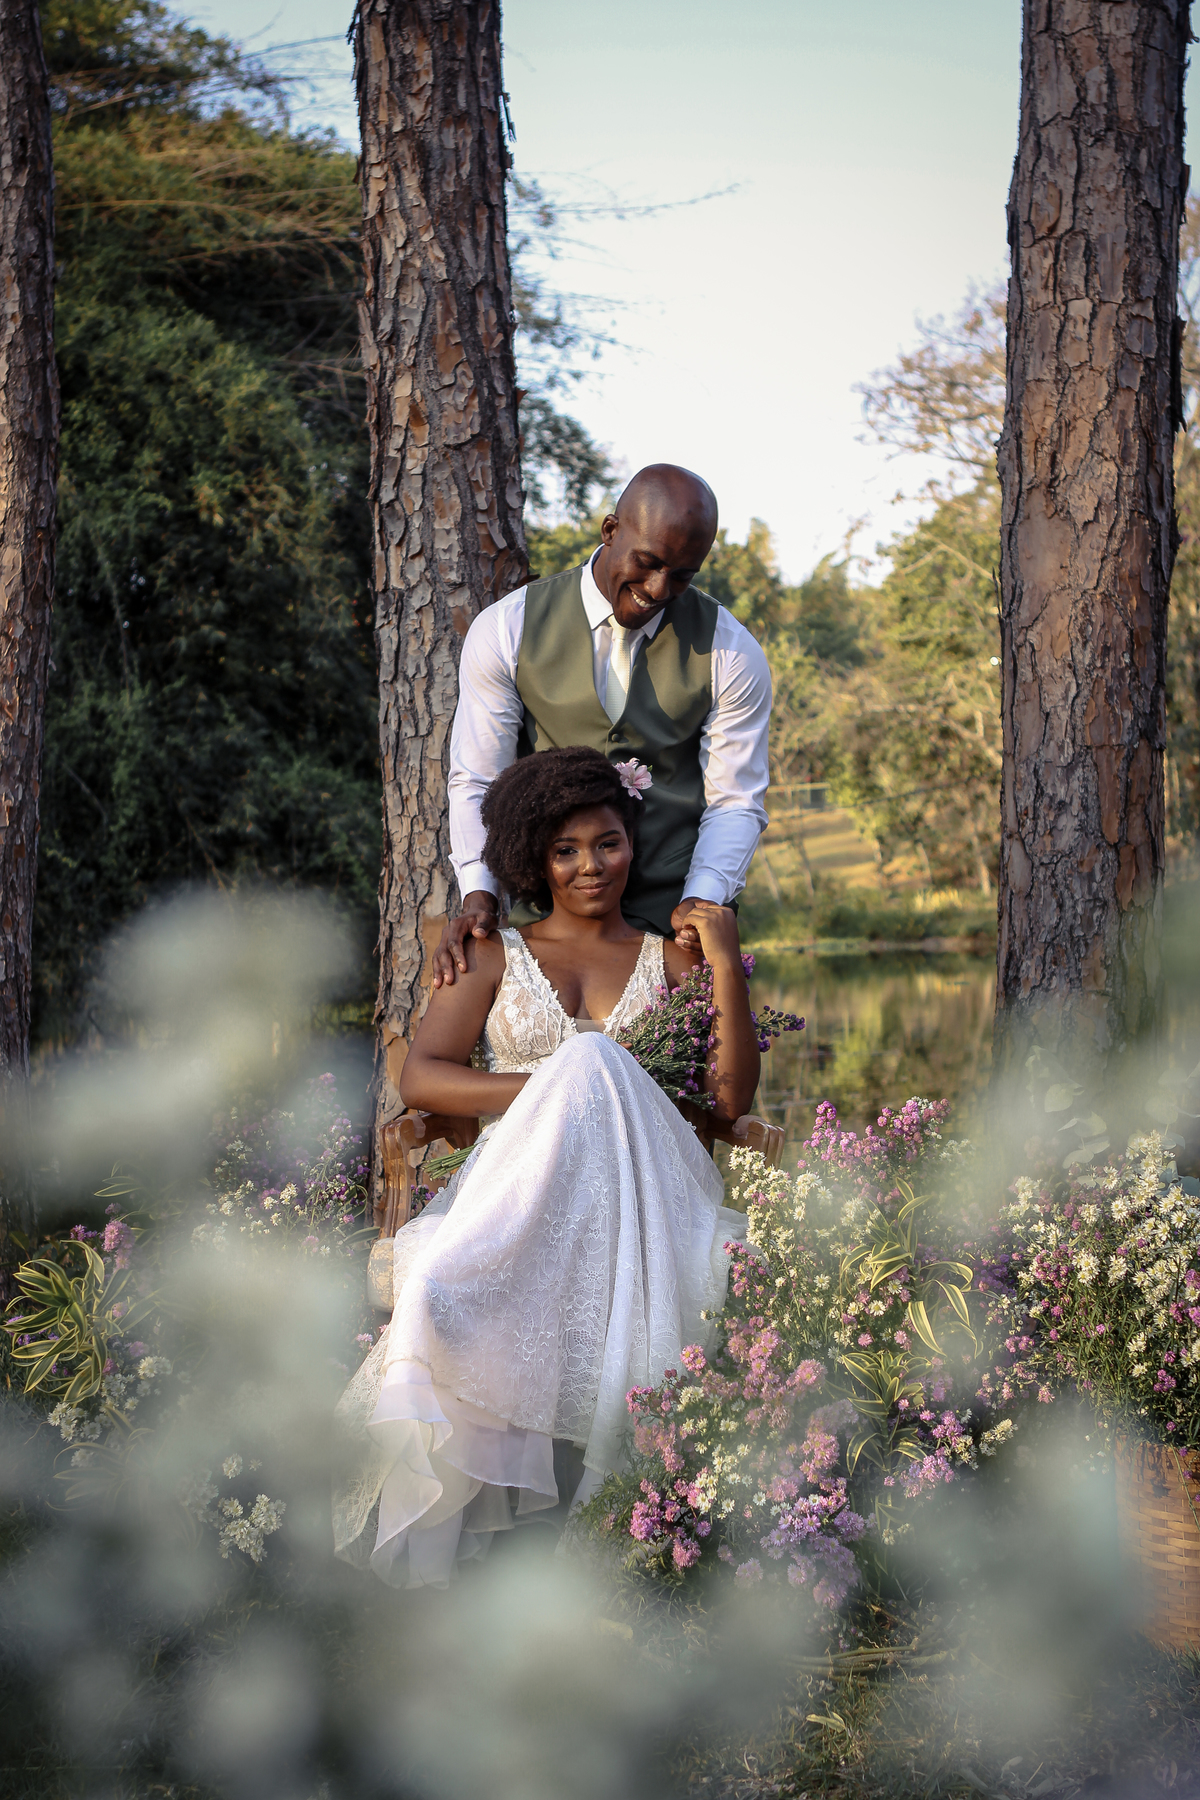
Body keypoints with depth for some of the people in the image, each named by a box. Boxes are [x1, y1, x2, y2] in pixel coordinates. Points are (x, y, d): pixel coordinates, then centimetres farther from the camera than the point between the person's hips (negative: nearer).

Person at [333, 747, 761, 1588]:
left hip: (640, 1189, 2)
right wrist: (550, 1088, -6)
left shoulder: (670, 959, 22)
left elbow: (733, 1097, 10)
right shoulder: (498, 956, 21)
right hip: (521, 1181, -1)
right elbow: (422, 1077, 7)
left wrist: (728, 968, 1)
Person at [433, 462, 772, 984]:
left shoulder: (730, 655, -3)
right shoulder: (506, 632, -3)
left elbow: (735, 803, 1)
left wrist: (702, 899, -18)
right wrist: (477, 892, -18)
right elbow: (476, 783, -1)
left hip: (674, 919, 0)